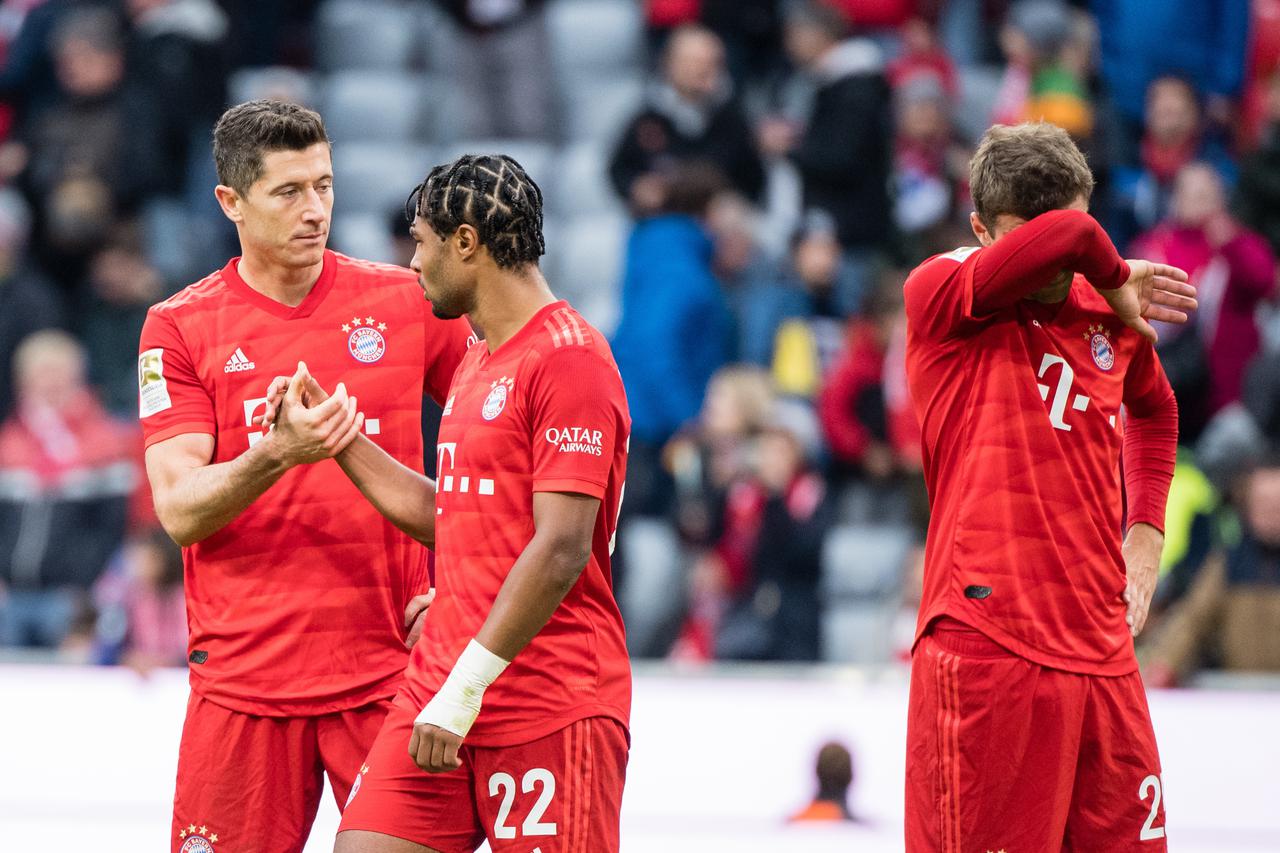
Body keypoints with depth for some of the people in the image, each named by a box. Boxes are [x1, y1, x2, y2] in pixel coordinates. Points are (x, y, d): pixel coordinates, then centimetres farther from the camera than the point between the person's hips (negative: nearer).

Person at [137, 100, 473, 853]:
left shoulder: (407, 302, 4)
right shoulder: (179, 327, 1)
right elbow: (180, 511, -6)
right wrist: (276, 456, -25)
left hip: (388, 671, 1)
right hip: (243, 673, 0)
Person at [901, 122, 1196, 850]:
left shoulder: (1110, 318, 12)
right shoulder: (940, 295, -6)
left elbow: (1154, 410, 35)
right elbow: (1070, 237, -25)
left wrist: (1146, 533, 21)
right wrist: (1115, 278, -4)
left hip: (1103, 653, 6)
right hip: (987, 649, -6)